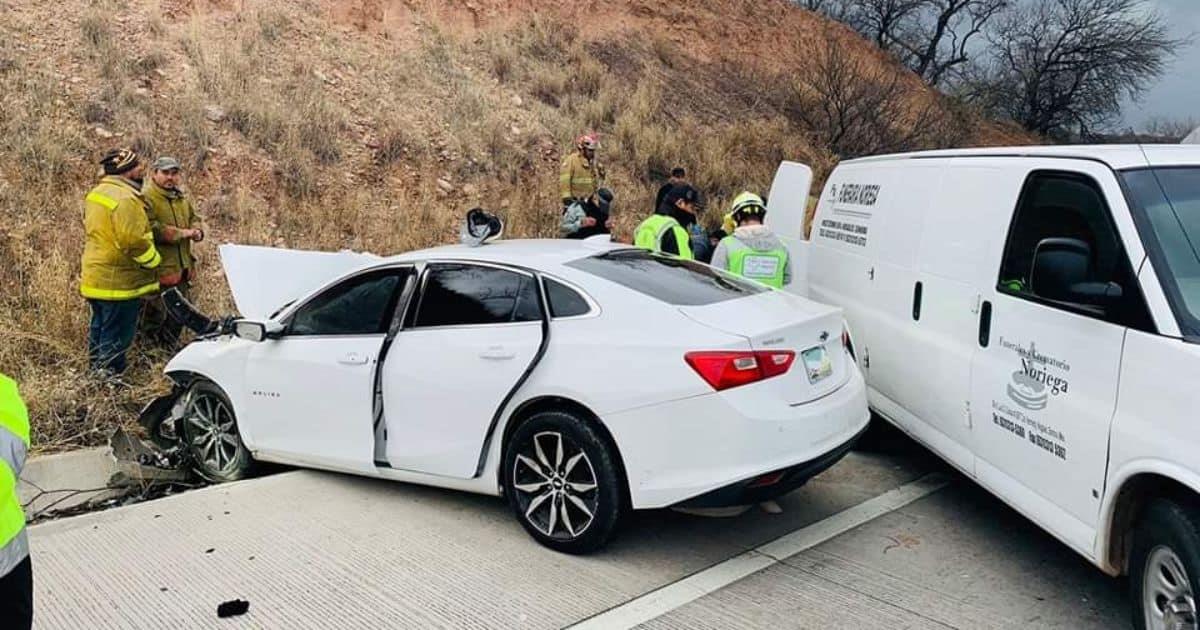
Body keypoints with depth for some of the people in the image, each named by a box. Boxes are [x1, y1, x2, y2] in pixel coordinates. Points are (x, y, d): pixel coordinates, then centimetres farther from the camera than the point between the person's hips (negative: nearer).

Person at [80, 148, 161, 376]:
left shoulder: (96, 193, 11)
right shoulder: (126, 199, -21)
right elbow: (134, 241, -25)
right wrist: (154, 261, -10)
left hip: (94, 278, 10)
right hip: (120, 282, -10)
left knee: (99, 329, 19)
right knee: (116, 336, -2)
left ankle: (95, 372, 29)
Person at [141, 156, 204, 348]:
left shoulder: (183, 197, 14)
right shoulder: (146, 198, -14)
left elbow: (194, 218, 24)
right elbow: (151, 229, -24)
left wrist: (196, 231, 0)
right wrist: (182, 233, -18)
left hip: (182, 267, 8)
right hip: (158, 268, -8)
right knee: (156, 315, -1)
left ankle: (170, 347, 34)